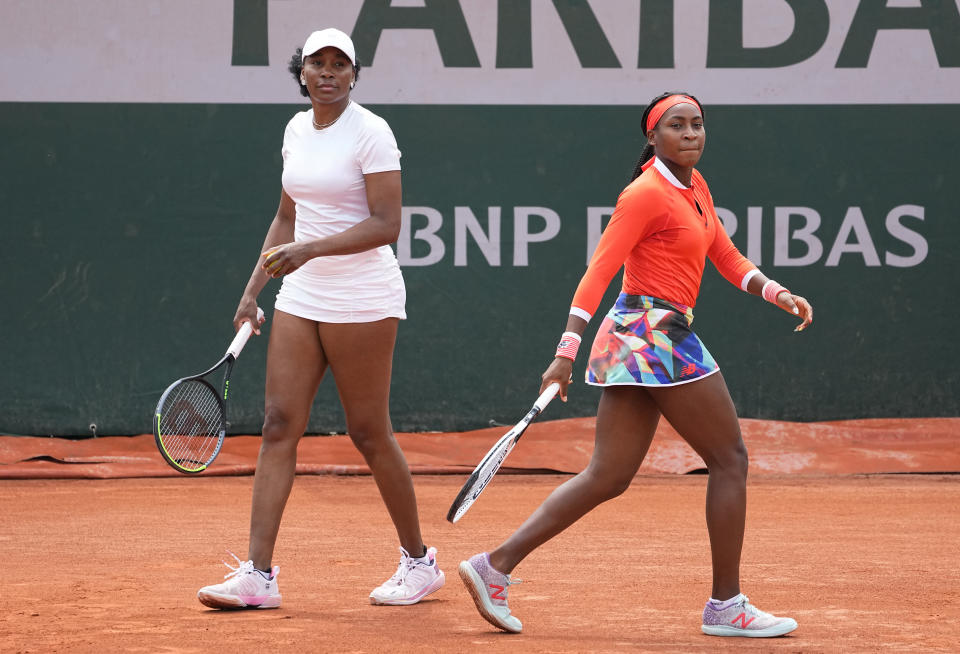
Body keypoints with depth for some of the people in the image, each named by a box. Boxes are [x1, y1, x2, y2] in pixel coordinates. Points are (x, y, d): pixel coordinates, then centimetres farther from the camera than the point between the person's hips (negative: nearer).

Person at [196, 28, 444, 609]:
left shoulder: (371, 133, -11)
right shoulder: (297, 130, 11)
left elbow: (386, 225, -17)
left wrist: (310, 250, -26)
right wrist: (254, 289, 15)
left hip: (362, 300, -7)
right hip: (301, 297, 7)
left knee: (370, 432, 0)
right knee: (280, 425, -2)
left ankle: (420, 562, 18)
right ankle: (258, 575, -5)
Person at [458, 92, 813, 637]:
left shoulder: (694, 185, 15)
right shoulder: (647, 193, -12)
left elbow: (728, 259, 21)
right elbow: (598, 272, -17)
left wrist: (778, 293, 5)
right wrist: (566, 352, -22)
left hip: (638, 344, 9)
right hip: (655, 334, -9)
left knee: (609, 477, 7)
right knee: (730, 458, 0)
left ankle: (496, 565, 3)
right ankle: (726, 605, 6)